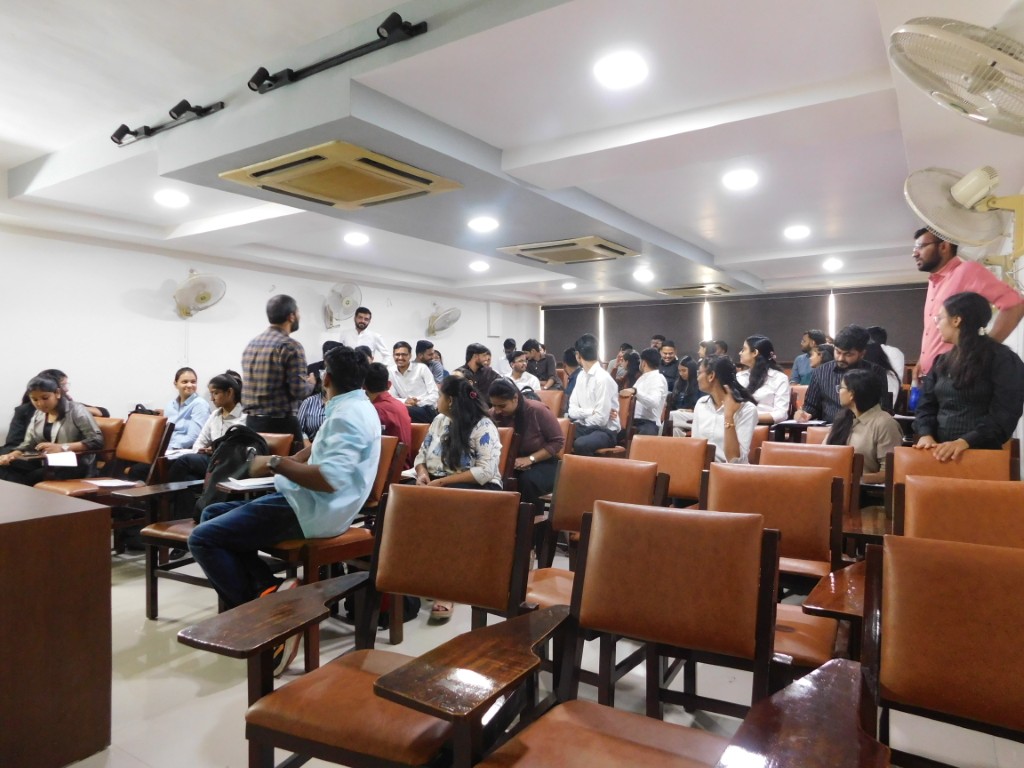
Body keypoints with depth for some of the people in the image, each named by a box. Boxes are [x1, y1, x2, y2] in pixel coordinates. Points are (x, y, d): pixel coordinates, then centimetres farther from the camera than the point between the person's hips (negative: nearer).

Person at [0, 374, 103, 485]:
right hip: (45, 463, 7)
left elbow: (97, 440, -15)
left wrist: (63, 447, -23)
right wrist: (12, 455, -6)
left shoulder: (76, 410, -7)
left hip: (75, 465, -7)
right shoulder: (38, 414, 15)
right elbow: (28, 444, 15)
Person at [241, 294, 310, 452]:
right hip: (281, 423, -8)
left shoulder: (251, 343, 10)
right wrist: (309, 383, 3)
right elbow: (300, 391, -17)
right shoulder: (291, 346, -13)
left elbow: (251, 384, 17)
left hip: (252, 422, 8)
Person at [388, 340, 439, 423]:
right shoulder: (390, 371, 6)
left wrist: (418, 402, -20)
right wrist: (404, 401, -15)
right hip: (408, 408, 4)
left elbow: (435, 395, -7)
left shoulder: (422, 368, -4)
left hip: (428, 411, -3)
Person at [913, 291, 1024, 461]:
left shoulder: (1002, 359, 0)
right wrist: (926, 434, -10)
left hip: (982, 454, -4)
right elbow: (926, 405, 10)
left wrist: (965, 441, -24)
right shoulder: (942, 361, 16)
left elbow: (1004, 415, -10)